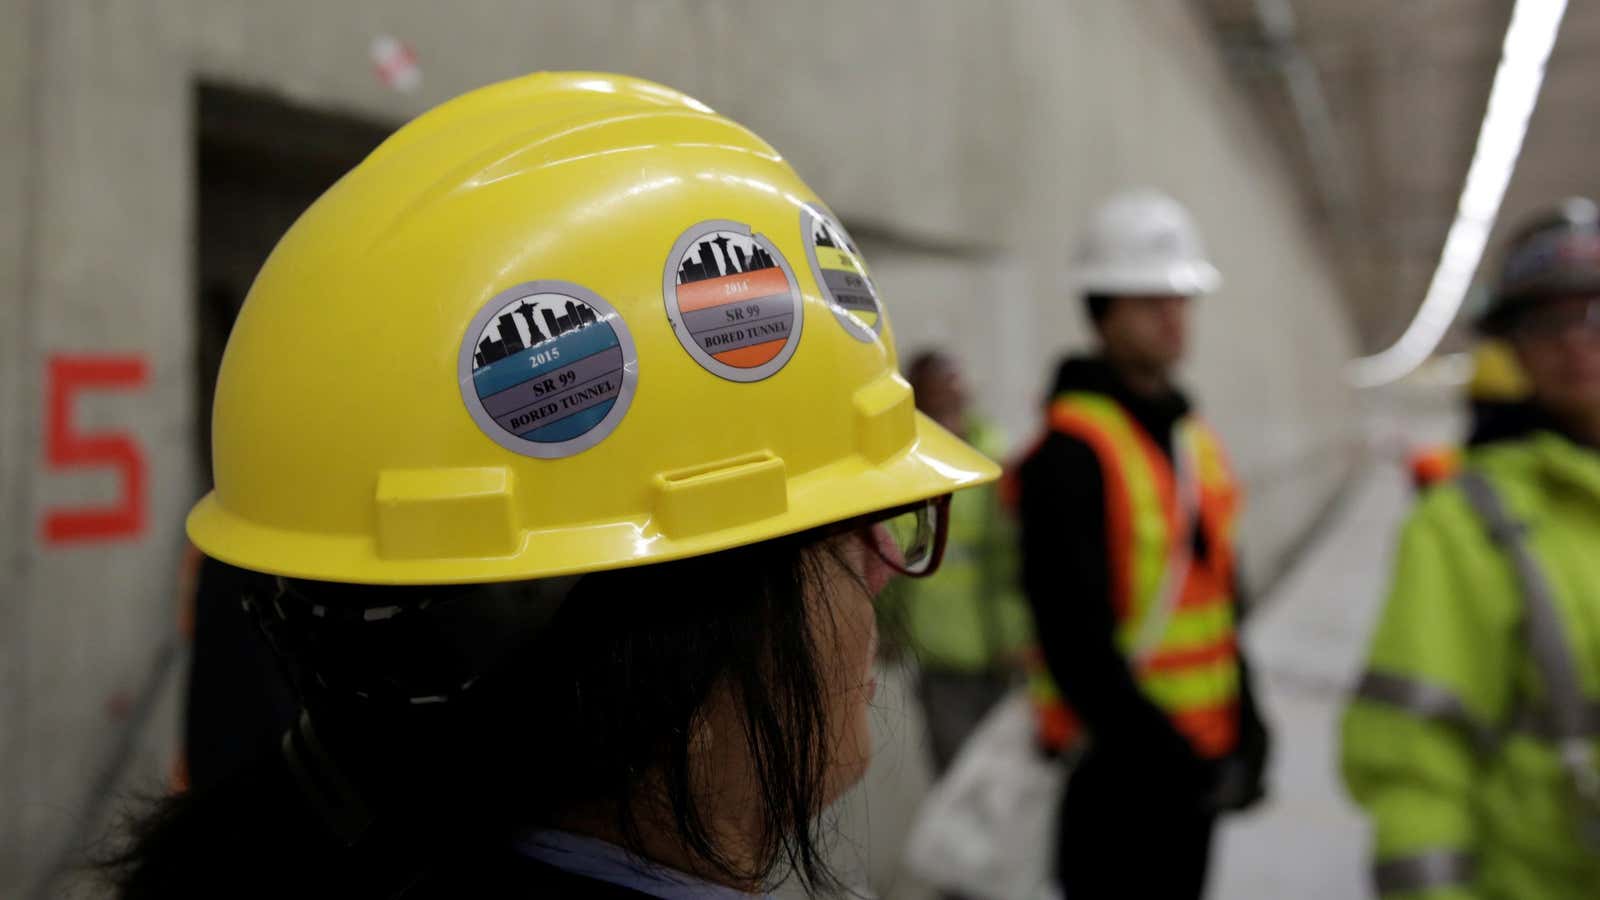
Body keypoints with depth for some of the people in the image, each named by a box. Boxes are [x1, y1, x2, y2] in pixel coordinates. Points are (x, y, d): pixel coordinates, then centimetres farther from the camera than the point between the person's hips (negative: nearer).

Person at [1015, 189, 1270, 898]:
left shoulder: (1194, 440, 11)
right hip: (1118, 769, -8)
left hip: (1194, 756, 8)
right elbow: (1075, 640, -20)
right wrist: (1171, 757, -18)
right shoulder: (1071, 452, -16)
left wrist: (1244, 727, 13)